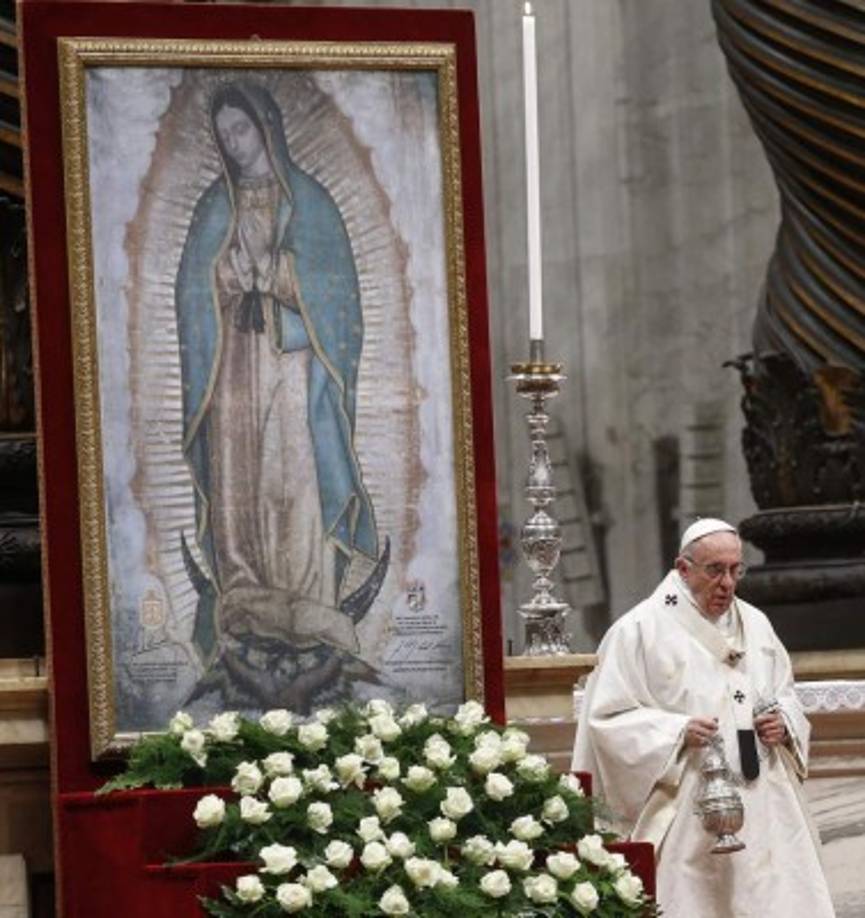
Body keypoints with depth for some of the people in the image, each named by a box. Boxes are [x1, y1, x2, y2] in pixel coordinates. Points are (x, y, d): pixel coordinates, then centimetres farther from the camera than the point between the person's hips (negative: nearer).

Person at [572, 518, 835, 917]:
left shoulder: (755, 625, 14)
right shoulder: (639, 630, -3)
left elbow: (786, 696, 23)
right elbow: (608, 719, -6)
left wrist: (783, 723, 0)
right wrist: (677, 732, -19)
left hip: (762, 807, 5)